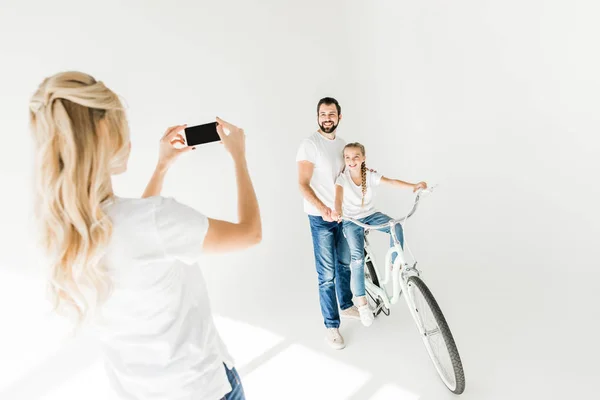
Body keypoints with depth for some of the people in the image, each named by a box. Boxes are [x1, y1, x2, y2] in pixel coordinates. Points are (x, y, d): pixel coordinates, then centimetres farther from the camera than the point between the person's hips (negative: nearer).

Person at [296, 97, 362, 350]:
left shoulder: (342, 144, 8)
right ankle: (331, 326, 14)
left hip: (343, 213, 7)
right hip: (320, 217, -7)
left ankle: (346, 305, 41)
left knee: (345, 263, 20)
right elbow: (303, 184, -20)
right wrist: (322, 208, -31)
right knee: (327, 275, -1)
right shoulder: (310, 144, -14)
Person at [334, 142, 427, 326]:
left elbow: (392, 182, -22)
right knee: (357, 256, -21)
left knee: (396, 226, -26)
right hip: (351, 220, -2)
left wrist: (414, 185, -39)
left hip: (371, 215, 3)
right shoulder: (342, 178, -15)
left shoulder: (371, 175, -9)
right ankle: (361, 301, -9)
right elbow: (339, 196, -33)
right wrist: (338, 211, -55)